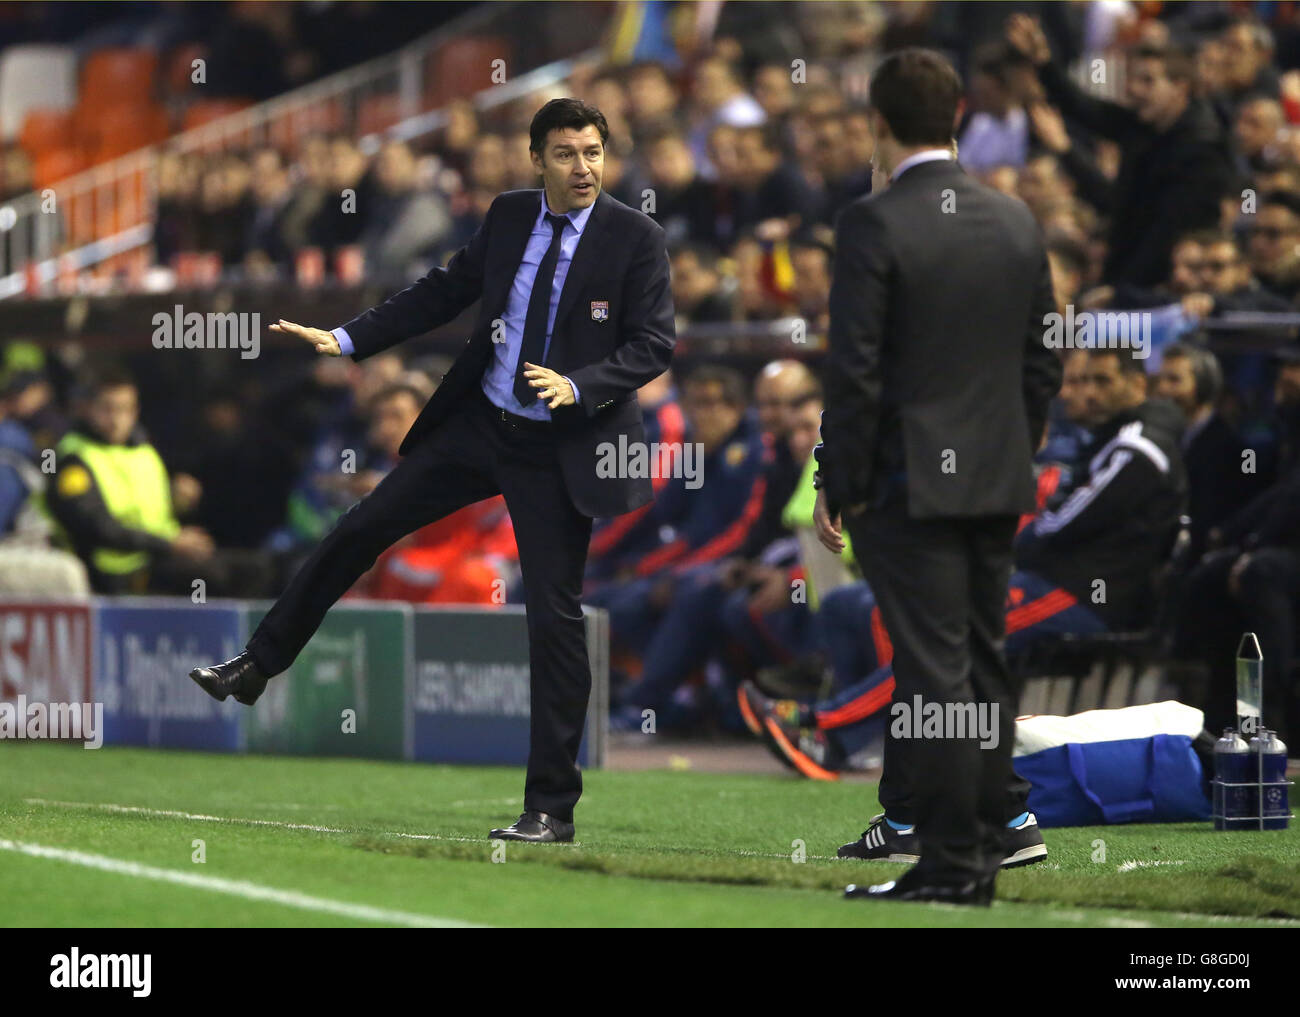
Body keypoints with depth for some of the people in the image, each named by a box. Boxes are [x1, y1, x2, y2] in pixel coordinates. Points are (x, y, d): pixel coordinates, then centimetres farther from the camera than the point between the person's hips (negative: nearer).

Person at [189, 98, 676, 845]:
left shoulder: (637, 238, -9)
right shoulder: (510, 216, 3)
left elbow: (654, 344, -11)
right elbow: (446, 292, 10)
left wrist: (578, 387, -26)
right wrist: (347, 340, 5)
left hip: (560, 449, -5)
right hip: (479, 421, 5)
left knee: (555, 615, -3)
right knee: (360, 530, 7)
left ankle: (553, 808, 4)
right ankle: (257, 668, 24)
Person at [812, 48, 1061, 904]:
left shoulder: (872, 225, -12)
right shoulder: (1017, 221, 7)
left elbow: (855, 372, -14)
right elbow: (1043, 363, 11)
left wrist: (838, 488, -6)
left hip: (910, 482, -6)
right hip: (999, 481, 6)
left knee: (934, 672, -6)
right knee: (986, 666, 12)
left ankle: (949, 865, -6)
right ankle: (983, 853, 16)